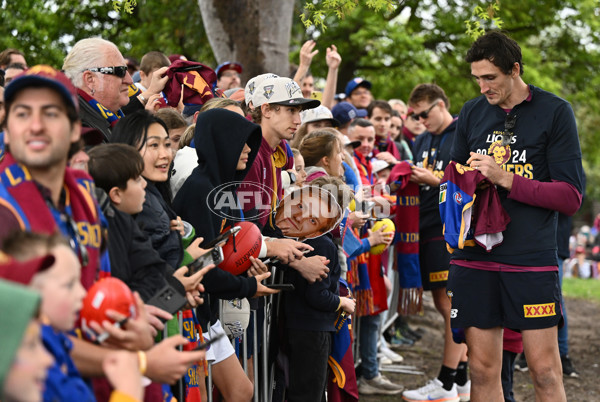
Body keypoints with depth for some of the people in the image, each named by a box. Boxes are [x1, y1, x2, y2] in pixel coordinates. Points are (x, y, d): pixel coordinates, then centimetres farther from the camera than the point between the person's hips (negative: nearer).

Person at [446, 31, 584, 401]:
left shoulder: (555, 112, -1)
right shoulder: (471, 113, 11)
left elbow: (571, 197, -6)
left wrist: (505, 179, -16)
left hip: (532, 259, -3)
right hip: (475, 256, 3)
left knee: (545, 371, -2)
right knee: (483, 369, 5)